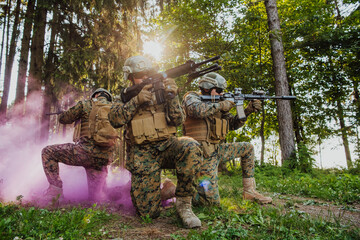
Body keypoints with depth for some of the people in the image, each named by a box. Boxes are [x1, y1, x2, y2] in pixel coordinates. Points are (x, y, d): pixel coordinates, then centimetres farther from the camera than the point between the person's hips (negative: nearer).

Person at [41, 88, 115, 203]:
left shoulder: (85, 104, 5)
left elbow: (63, 119, 15)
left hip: (87, 152, -5)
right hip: (104, 158, 5)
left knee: (47, 152, 12)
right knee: (97, 200, 15)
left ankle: (55, 192, 8)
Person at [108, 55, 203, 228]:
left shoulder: (161, 91, 9)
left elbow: (178, 121, -1)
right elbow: (114, 120, -10)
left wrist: (172, 97, -17)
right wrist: (136, 101, -20)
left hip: (167, 145, 1)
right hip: (143, 155, -1)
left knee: (191, 147, -35)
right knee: (148, 212, -7)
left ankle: (183, 203, -18)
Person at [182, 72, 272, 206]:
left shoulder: (216, 104, 15)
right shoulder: (191, 97, -6)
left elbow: (233, 124, 16)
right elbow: (197, 109, -31)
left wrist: (248, 111, 2)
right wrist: (221, 105, -18)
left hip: (217, 150, 8)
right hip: (205, 155, -8)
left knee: (248, 148, 15)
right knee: (212, 202, -11)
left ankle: (249, 191, 17)